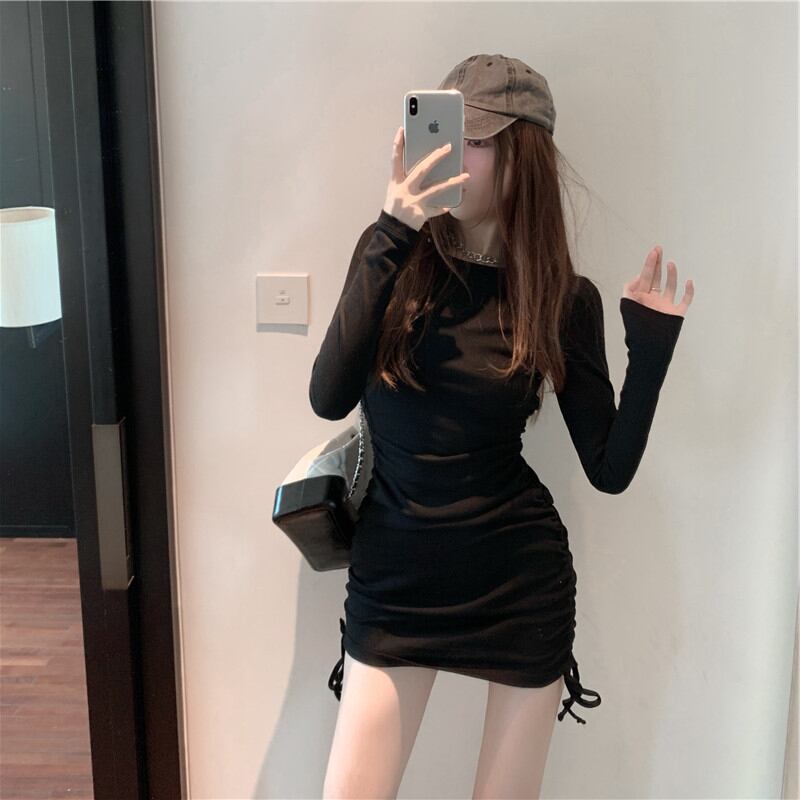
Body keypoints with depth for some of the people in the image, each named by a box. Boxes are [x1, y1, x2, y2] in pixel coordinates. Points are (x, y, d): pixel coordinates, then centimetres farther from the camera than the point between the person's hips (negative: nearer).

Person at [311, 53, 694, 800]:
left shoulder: (564, 297, -6)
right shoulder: (393, 256, -5)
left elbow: (610, 468, -3)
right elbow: (328, 399, -20)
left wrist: (651, 350, -15)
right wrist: (389, 239, -25)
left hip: (521, 579, 0)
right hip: (394, 576, 0)